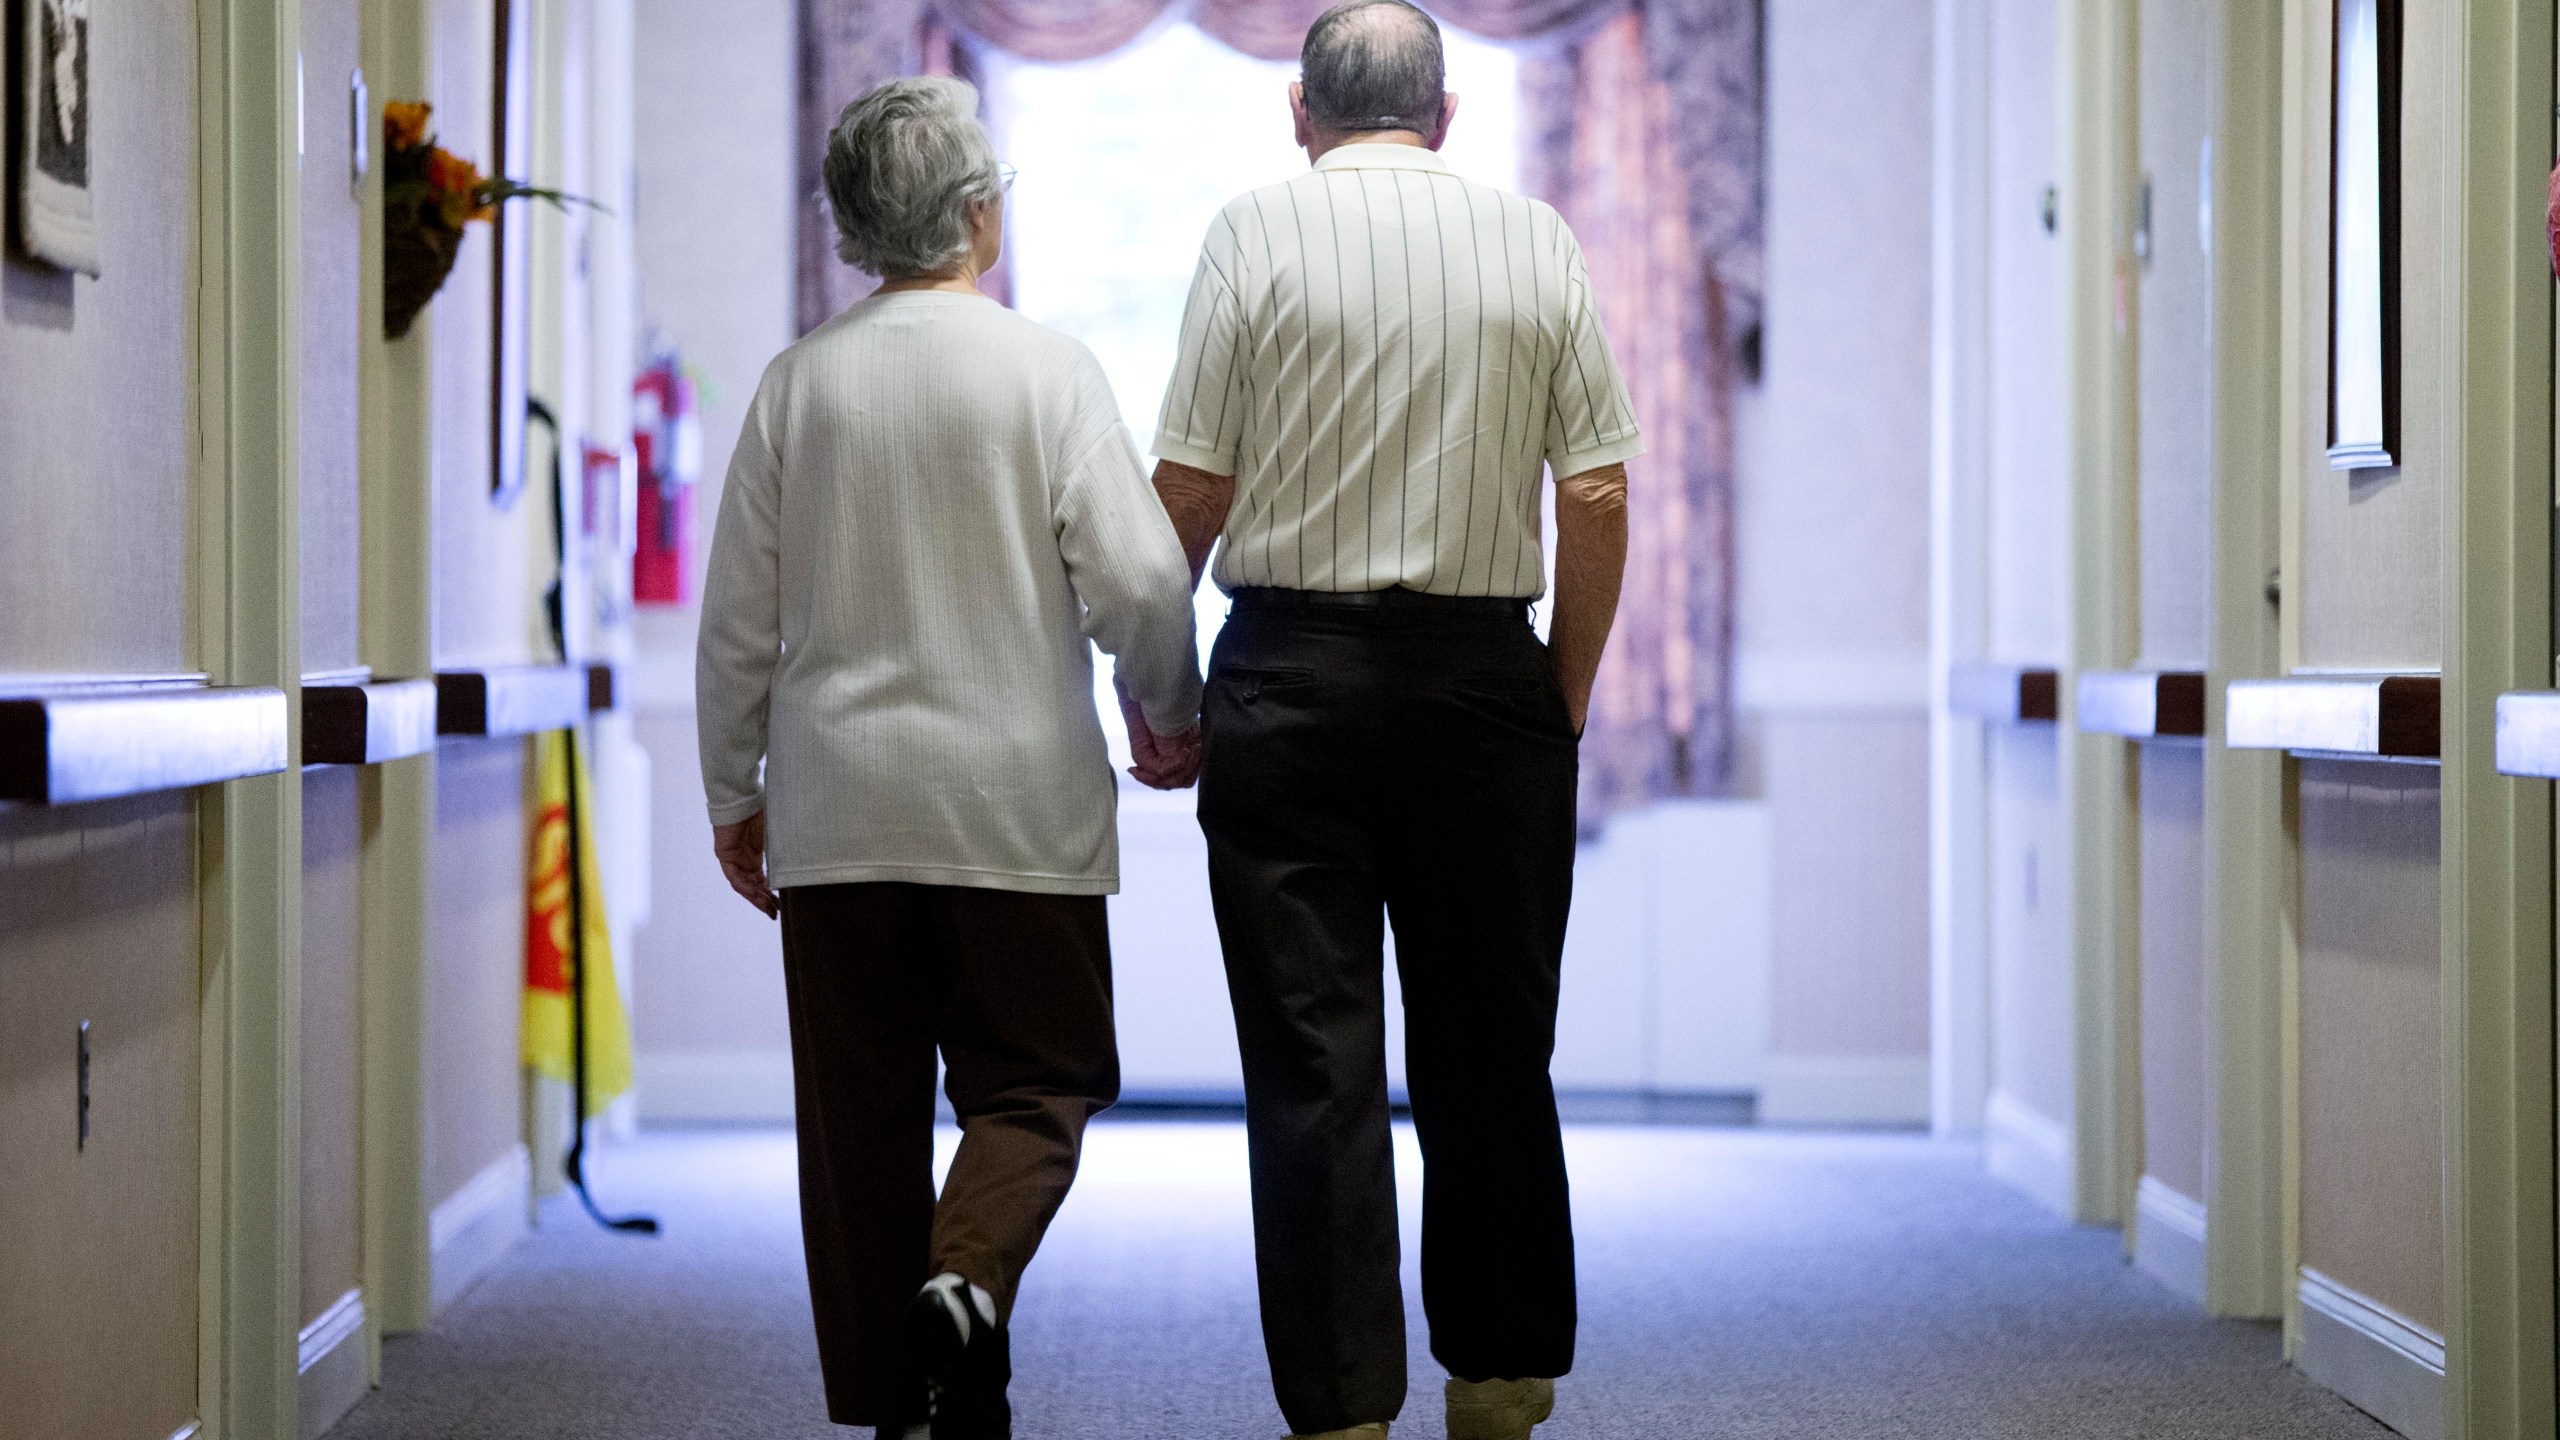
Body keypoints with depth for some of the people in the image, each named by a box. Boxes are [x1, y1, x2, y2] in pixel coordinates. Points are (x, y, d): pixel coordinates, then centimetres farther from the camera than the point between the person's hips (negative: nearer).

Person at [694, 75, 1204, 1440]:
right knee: (1035, 1080, 7)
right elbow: (1137, 578, -10)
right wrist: (1171, 718, 9)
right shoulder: (1046, 369, -5)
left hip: (838, 811, 3)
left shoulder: (797, 381, 4)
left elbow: (737, 621, 6)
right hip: (1019, 806, -3)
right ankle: (965, 1283, -20)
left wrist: (734, 794, 17)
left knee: (862, 1109, 8)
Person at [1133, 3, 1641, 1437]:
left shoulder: (1256, 232, -1)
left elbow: (1190, 491, -5)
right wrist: (1567, 697, 10)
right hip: (1486, 674, 2)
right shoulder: (1539, 241, 4)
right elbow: (1599, 497, 0)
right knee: (1490, 1048, 12)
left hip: (1291, 675, -2)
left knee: (1312, 1062, 1)